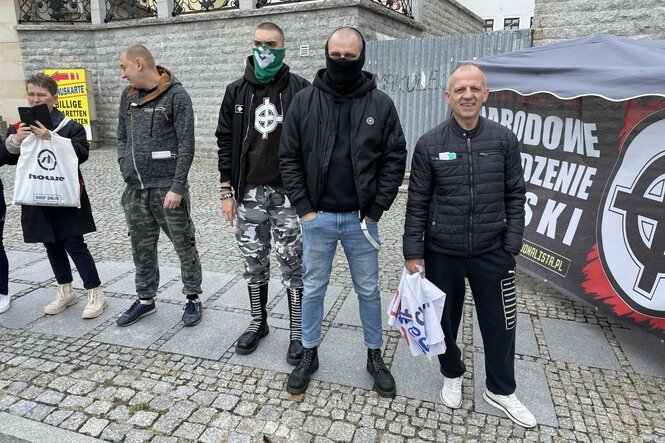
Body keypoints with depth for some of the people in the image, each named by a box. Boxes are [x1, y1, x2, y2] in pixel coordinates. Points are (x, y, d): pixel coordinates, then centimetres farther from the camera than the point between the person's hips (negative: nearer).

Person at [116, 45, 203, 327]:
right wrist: (125, 167, 4)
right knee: (142, 248, 15)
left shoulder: (176, 96, -8)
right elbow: (122, 137, 19)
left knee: (184, 245, 4)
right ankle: (145, 299, 30)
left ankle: (193, 298, 19)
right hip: (135, 189, 6)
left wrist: (177, 187, -16)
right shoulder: (127, 96, 11)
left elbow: (186, 146, -12)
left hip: (167, 187, -6)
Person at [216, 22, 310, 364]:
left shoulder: (299, 89, -1)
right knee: (254, 262, 13)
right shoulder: (236, 92, 7)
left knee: (293, 265, 4)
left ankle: (298, 332, 17)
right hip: (249, 192, 3)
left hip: (288, 192, -3)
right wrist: (226, 191, 3)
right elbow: (225, 142, 8)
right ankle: (258, 322, 31)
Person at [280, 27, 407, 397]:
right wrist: (303, 207, -6)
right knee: (313, 288, 13)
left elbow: (395, 159, -1)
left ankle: (375, 355, 32)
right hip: (317, 217, 1)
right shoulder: (305, 101, -1)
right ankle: (310, 354, 32)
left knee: (369, 290, 13)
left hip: (361, 218, 0)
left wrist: (376, 210, -7)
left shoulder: (381, 104, -2)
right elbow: (289, 157, 0)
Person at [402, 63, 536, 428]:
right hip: (442, 253, 0)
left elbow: (515, 195, 3)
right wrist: (413, 252, -5)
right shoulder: (429, 144, -5)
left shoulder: (504, 140, -2)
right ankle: (452, 375, 43)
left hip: (492, 253, 1)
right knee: (446, 320, 15)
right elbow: (417, 203, -4)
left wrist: (512, 244, -1)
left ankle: (500, 390, 36)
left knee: (499, 324, 12)